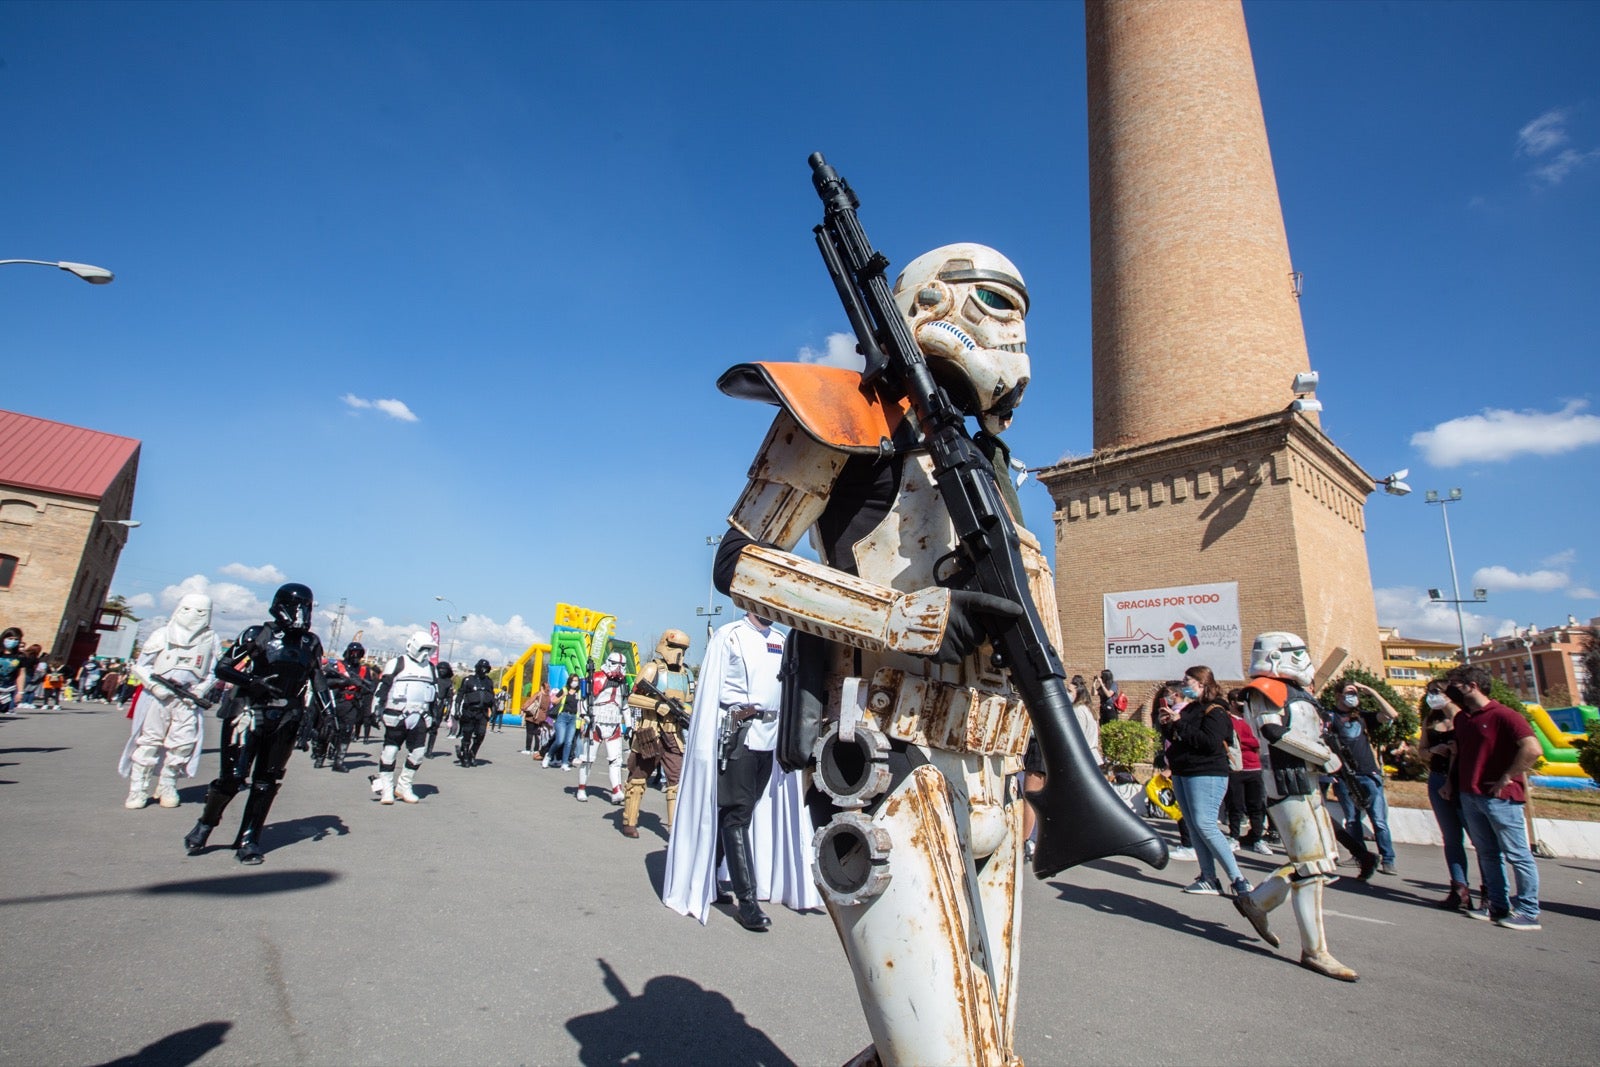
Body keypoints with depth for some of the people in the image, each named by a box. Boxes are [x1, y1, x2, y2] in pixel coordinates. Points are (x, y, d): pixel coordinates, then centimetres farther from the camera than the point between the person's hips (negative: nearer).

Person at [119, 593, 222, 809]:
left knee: (183, 743, 0)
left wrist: (200, 691, -6)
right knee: (149, 740, 2)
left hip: (189, 700, 1)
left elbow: (214, 673, 9)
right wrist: (155, 686, -11)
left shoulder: (211, 640, 4)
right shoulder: (162, 635, 1)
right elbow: (140, 666, 3)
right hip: (158, 697, -1)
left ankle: (167, 786, 17)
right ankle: (138, 789, 11)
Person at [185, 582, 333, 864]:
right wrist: (253, 682, -19)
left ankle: (248, 839, 19)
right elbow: (222, 668, -2)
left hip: (284, 721, 4)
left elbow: (318, 680, 12)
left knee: (267, 782, 8)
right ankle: (204, 825, 23)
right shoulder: (256, 635, -5)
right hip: (249, 713, -3)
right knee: (232, 776, -3)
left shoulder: (311, 643, 7)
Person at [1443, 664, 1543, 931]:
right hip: (1469, 796, 8)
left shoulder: (1503, 715, -13)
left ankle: (1528, 912, 11)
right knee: (1487, 854, 13)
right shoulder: (1461, 718, 12)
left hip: (1499, 797, -8)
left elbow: (1533, 749, -23)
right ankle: (1498, 906, 21)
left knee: (1517, 855, 2)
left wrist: (1506, 778, -19)